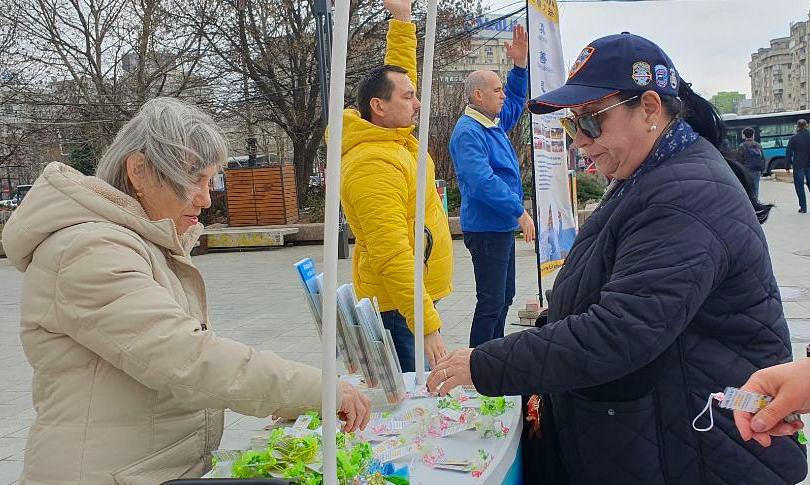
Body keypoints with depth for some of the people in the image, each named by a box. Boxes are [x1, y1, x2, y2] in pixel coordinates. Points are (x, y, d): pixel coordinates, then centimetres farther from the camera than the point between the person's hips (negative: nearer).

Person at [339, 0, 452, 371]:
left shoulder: (393, 135, 6)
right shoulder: (374, 166, -22)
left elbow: (397, 73, 23)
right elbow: (392, 257, -29)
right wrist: (427, 326, -30)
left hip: (414, 297, 10)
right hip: (398, 308, -10)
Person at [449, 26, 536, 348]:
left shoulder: (494, 122, 12)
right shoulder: (468, 132, -18)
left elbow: (516, 101, 31)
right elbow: (482, 182, -27)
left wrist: (520, 64, 18)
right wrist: (519, 211, -22)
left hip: (503, 227, 10)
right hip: (486, 228, -10)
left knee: (504, 298, 19)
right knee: (491, 303, -6)